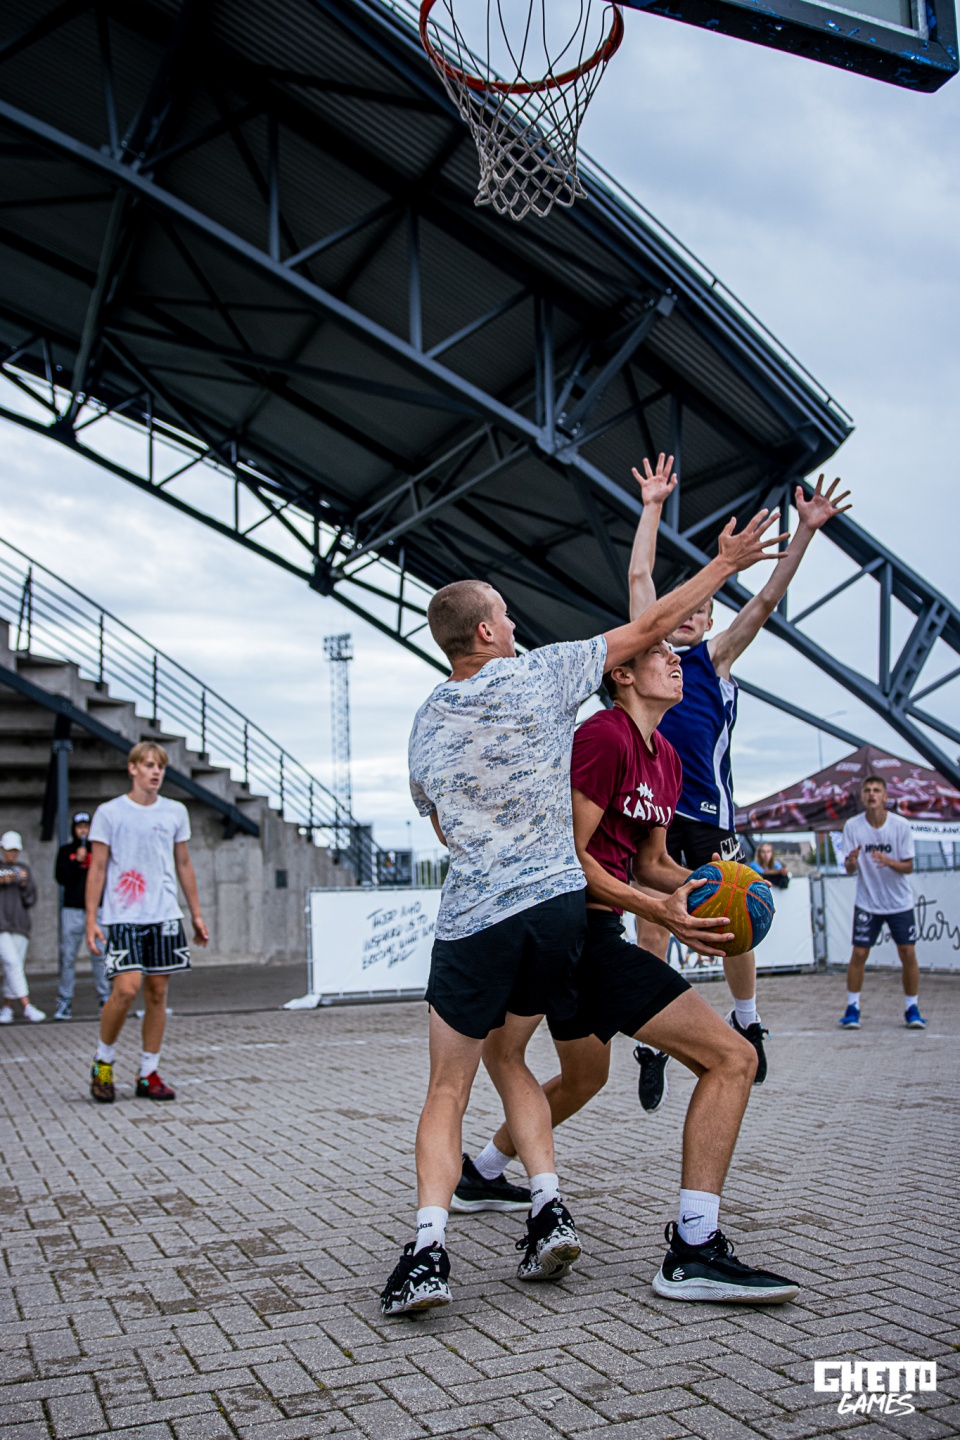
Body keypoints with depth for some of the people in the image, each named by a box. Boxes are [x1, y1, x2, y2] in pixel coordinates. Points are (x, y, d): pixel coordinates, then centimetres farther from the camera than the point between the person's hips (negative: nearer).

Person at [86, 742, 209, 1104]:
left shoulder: (176, 812, 10)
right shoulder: (109, 812, 0)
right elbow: (97, 868, 0)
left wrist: (196, 914, 15)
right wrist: (91, 919, -6)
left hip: (165, 917, 4)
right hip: (122, 918, -4)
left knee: (157, 993, 4)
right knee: (126, 989, -15)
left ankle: (148, 1074, 15)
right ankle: (103, 1062, 9)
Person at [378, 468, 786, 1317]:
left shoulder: (427, 723, 8)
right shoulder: (542, 675, -1)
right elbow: (650, 627, 6)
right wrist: (727, 563, 15)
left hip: (474, 919, 0)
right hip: (560, 904, 0)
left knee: (448, 1093, 9)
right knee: (508, 1058, 22)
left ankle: (428, 1247, -9)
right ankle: (549, 1208, 8)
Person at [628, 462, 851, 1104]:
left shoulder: (717, 657, 11)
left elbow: (766, 601, 2)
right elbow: (639, 575, 13)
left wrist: (806, 530, -5)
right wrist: (653, 506, 14)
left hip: (709, 812, -1)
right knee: (651, 936, 0)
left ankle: (748, 1023, 27)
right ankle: (653, 1045, 13)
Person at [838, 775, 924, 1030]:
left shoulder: (901, 825, -10)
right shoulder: (852, 826, -8)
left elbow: (909, 867, -8)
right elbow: (849, 869, -6)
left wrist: (889, 862, -29)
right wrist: (851, 863, -30)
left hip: (900, 902, 0)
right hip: (867, 902, 0)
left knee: (908, 953, -2)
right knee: (859, 954, -4)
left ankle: (912, 1009, 14)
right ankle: (852, 1008, 10)